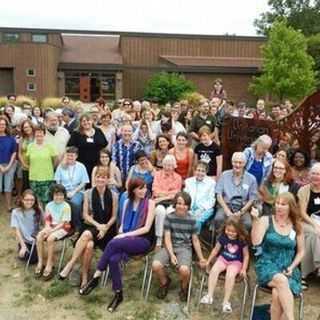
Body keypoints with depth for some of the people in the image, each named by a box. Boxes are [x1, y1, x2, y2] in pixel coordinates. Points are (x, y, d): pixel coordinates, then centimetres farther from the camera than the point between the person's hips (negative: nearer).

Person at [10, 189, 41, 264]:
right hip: (24, 240, -2)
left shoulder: (38, 211, -1)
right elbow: (17, 230, -10)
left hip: (36, 239, 2)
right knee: (31, 259, -19)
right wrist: (23, 246, -16)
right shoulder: (16, 212, -10)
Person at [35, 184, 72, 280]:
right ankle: (40, 263, -12)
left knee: (50, 238, -31)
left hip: (63, 228, -5)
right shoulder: (49, 205, 6)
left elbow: (63, 223, -14)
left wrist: (52, 230, -21)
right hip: (51, 226, 5)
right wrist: (48, 228, -14)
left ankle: (49, 265, -20)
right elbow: (47, 219, 7)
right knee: (39, 237, -22)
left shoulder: (66, 206, -11)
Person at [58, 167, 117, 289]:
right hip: (91, 226, 2)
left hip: (107, 228, -2)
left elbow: (113, 216, 2)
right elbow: (85, 215, 1)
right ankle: (84, 277, -19)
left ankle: (70, 265, -21)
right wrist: (98, 225, -13)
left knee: (86, 235, -32)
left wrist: (105, 228, -14)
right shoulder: (88, 193, 2)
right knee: (88, 245, -32)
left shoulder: (113, 195, -1)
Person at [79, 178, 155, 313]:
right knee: (113, 259, -30)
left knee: (113, 243, -32)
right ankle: (118, 294, -17)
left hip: (143, 241, -4)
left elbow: (147, 228, -9)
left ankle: (96, 277, -20)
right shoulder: (127, 202, 15)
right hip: (127, 241, 4)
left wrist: (126, 235, -15)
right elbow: (122, 224, 15)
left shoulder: (149, 203, -2)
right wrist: (121, 234, -8)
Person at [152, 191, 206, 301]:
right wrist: (171, 255, -17)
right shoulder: (169, 217, 0)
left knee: (184, 269, -33)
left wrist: (201, 258, 10)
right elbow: (167, 238, -4)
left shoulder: (191, 220, 2)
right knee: (156, 265, -28)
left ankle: (184, 287, 6)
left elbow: (195, 240, 10)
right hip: (170, 247, 1)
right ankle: (165, 282, 8)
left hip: (185, 248, -1)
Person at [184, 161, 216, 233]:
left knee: (197, 220, -34)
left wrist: (201, 209, -13)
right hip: (190, 209, 2)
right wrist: (188, 209, -7)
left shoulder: (211, 182, 7)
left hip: (205, 209, -2)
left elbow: (211, 200, 2)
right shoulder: (188, 181, 16)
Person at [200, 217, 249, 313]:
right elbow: (216, 250, 8)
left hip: (236, 262, -3)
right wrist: (208, 261, 12)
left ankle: (226, 301, -21)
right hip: (223, 258, 3)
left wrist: (244, 269, -10)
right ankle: (209, 296, -20)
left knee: (230, 275, -31)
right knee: (213, 270, -25)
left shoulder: (242, 240, -12)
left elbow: (246, 255, -2)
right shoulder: (223, 237, -6)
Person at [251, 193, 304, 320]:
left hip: (288, 269, 2)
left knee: (277, 293, -30)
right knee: (282, 281, -36)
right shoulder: (266, 220, -1)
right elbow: (256, 242, -13)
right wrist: (255, 220, -21)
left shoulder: (297, 226, 5)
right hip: (267, 265, -1)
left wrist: (292, 267, -2)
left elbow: (301, 251, 12)